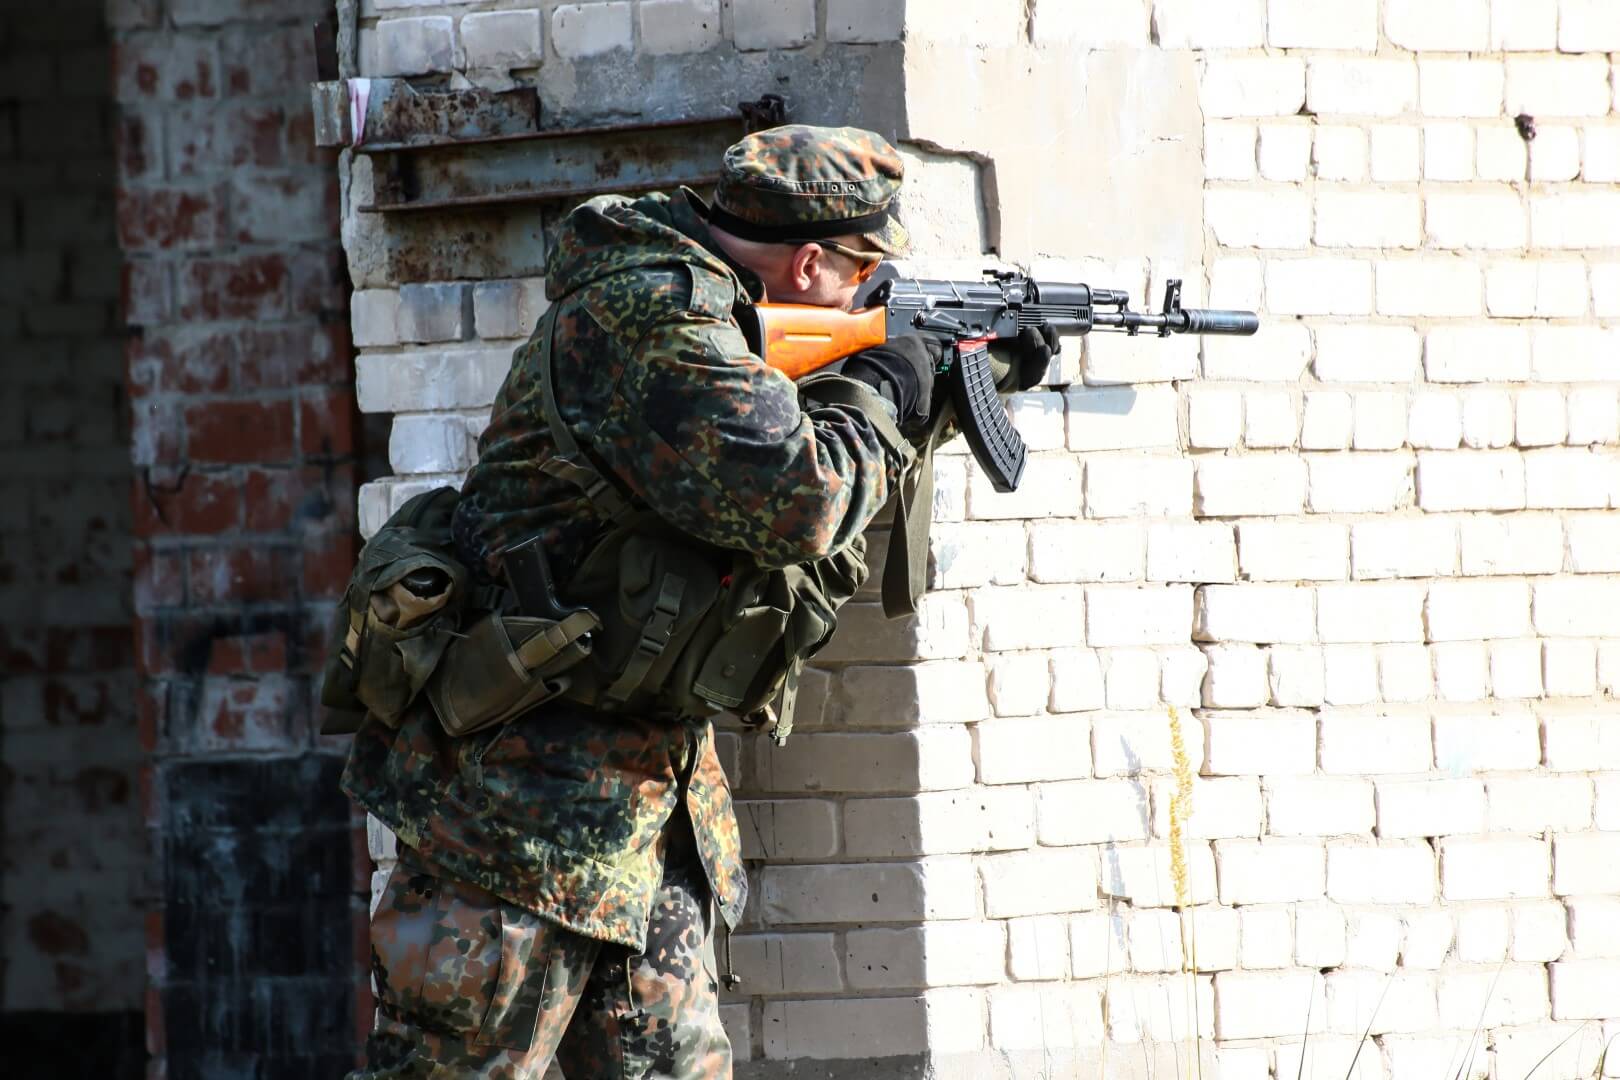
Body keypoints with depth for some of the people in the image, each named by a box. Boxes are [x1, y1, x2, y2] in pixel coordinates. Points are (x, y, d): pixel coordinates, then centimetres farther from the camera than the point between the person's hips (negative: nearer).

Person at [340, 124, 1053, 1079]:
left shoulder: (698, 312, 12)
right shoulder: (649, 321, -19)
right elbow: (795, 505, -27)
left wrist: (959, 388, 19)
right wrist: (885, 392, -8)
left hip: (646, 791, 10)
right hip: (525, 786, -10)